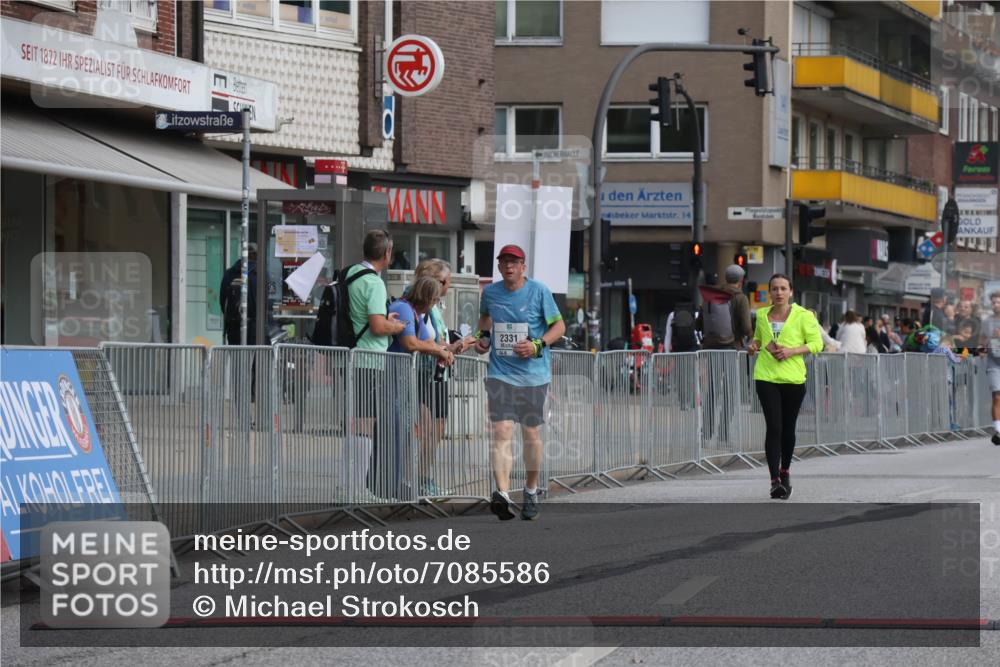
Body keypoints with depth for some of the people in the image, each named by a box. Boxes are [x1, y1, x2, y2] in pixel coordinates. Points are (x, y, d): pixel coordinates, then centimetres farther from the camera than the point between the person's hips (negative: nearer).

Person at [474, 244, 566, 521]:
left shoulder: (539, 291, -4)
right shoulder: (490, 292, 5)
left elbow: (559, 325, 1)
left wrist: (538, 345, -15)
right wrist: (482, 336, 9)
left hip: (533, 374, -1)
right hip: (500, 374, 1)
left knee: (531, 434, 9)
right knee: (502, 432, -14)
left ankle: (531, 490, 30)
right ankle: (502, 494, -26)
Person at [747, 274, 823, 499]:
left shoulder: (803, 316, -1)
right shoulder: (761, 315, 9)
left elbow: (816, 343, -2)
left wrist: (792, 351, -15)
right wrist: (754, 345, 3)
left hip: (793, 378, -1)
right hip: (766, 377, 1)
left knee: (788, 428, 11)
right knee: (773, 427, -11)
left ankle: (785, 472, 32)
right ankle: (775, 480, -14)